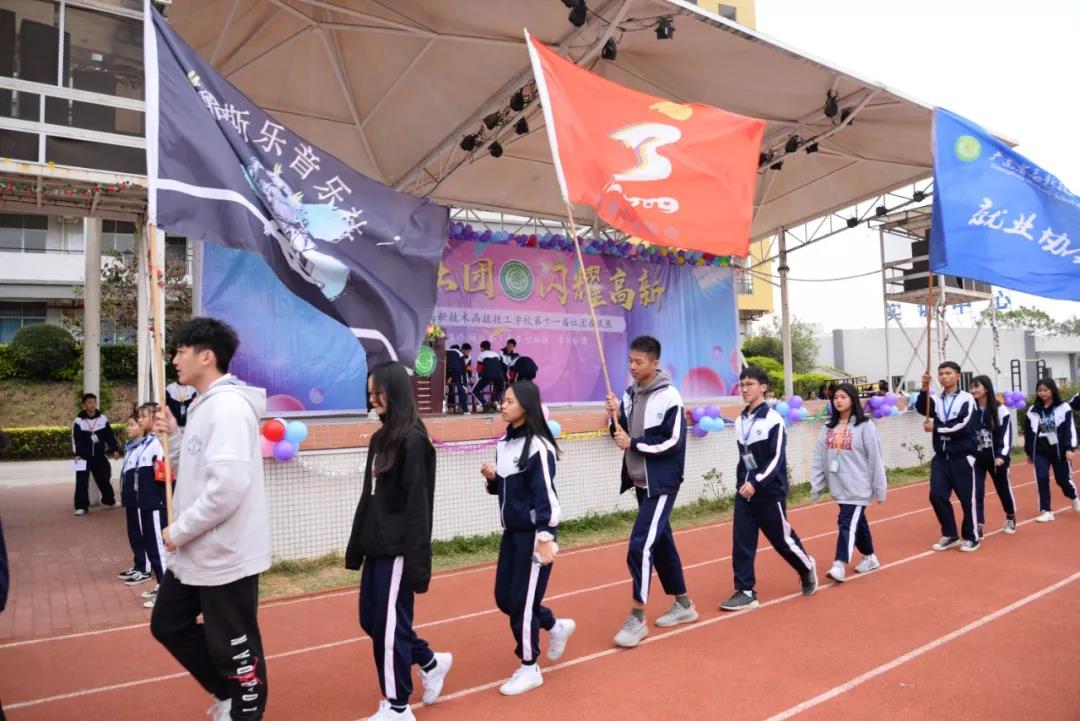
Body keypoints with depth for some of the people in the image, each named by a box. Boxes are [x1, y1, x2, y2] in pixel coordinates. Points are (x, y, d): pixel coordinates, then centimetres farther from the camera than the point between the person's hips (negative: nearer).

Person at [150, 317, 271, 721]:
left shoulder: (229, 406, -22)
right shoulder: (203, 405, 11)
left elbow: (227, 487, -29)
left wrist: (179, 531, -18)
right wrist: (173, 435, 3)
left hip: (226, 553, -10)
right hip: (196, 552, 11)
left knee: (233, 644, 5)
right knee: (168, 624, 22)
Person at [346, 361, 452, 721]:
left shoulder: (412, 439, -16)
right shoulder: (380, 438, 10)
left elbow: (417, 505, -18)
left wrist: (418, 563, -19)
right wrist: (356, 546, 15)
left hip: (398, 549, -9)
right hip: (376, 547, 9)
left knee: (389, 625, 2)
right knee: (371, 619, 16)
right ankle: (431, 662, 35)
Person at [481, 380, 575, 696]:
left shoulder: (537, 446, -17)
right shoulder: (503, 444, 7)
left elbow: (545, 494, -20)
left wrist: (545, 539, -23)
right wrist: (492, 478, -5)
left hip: (533, 534, -8)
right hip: (511, 532, 8)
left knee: (522, 601, 0)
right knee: (504, 598, 14)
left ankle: (529, 669, 20)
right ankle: (556, 626, 37)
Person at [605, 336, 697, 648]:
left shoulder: (668, 396, -15)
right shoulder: (630, 393, 7)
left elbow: (673, 441, -19)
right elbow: (622, 434, 11)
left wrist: (634, 443, -18)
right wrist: (615, 417, -9)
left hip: (662, 484, -8)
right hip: (640, 482, 8)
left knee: (641, 545, -13)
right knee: (661, 542, 16)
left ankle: (637, 619, -1)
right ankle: (683, 604, 32)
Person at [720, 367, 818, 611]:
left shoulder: (773, 420, -11)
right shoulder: (740, 421, 8)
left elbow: (777, 459, -15)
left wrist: (756, 483, -23)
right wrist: (742, 484, 10)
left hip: (769, 492, -5)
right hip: (745, 492, 6)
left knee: (783, 539, 7)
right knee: (741, 542, 0)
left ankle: (807, 568, 35)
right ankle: (745, 592, 6)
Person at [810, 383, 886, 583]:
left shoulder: (864, 426, -9)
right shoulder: (828, 428, 6)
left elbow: (875, 458, -8)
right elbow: (819, 457, 6)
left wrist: (879, 488, -6)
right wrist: (816, 485, 4)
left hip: (858, 487, -5)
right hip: (839, 487, 5)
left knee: (847, 523, -11)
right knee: (857, 522, 17)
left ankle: (840, 565, -12)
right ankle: (870, 557, 33)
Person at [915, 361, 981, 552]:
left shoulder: (966, 399, -6)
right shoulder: (935, 399, 7)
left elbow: (963, 425, -16)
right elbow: (921, 408, -14)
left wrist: (936, 427, -11)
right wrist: (924, 389, -29)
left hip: (962, 456, -4)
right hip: (941, 456, 4)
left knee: (967, 498, 3)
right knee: (937, 495, 1)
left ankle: (971, 537, 20)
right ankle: (950, 534, 17)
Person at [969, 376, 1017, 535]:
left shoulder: (1000, 410, -8)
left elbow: (1006, 434, -9)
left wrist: (1002, 455, -17)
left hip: (997, 457, -1)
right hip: (976, 457, 1)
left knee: (1003, 489, 15)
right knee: (976, 491, -7)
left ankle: (1011, 519, 40)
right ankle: (978, 526, -3)